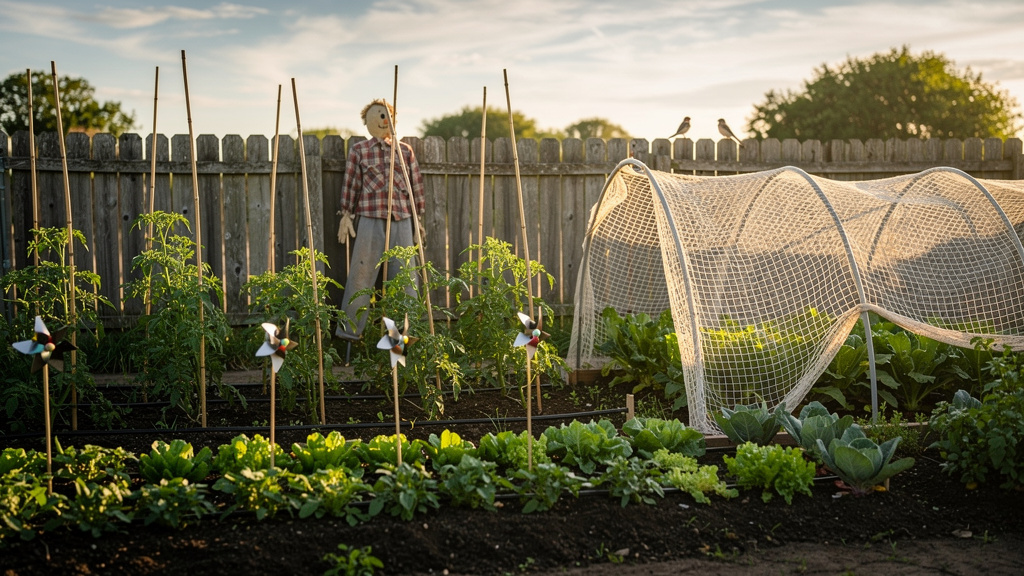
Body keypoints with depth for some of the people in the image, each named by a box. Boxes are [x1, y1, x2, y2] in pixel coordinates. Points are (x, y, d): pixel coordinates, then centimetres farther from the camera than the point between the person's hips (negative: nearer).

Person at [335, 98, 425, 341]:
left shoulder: (405, 151, 13)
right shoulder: (359, 150, 7)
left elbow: (416, 185, 15)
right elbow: (350, 184, 7)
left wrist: (419, 218, 13)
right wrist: (346, 215, 3)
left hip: (402, 220, 3)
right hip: (370, 218, -2)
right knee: (362, 273, -2)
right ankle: (349, 327, 5)